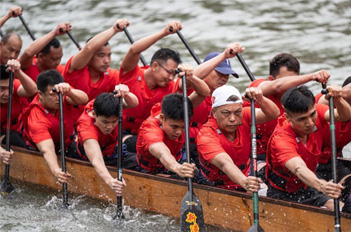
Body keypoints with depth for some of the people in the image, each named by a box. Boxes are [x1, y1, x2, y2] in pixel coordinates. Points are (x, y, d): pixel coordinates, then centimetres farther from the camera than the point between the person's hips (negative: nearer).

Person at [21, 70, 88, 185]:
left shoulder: (62, 95, -20)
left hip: (68, 144, 4)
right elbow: (47, 150, -46)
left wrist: (68, 91, -60)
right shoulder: (36, 120, -35)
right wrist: (55, 170, -66)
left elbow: (83, 99, -38)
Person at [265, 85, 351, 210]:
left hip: (308, 190, 5)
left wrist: (337, 100, -46)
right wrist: (321, 185, -67)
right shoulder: (280, 139, -32)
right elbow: (299, 168, -48)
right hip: (283, 195, -5)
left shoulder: (315, 112, -12)